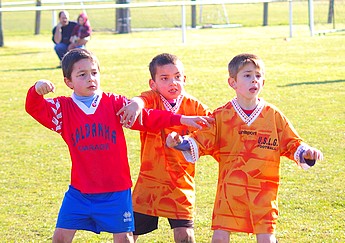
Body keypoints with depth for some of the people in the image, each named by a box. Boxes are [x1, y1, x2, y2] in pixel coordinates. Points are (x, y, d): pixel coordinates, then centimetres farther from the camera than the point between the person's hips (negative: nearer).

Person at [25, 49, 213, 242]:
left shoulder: (114, 103, 0)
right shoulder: (63, 108, 1)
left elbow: (146, 118, -5)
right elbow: (34, 108, -10)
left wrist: (180, 119, -16)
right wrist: (37, 90, -34)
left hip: (115, 191, 0)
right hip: (80, 192, 1)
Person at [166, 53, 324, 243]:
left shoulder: (274, 115, 5)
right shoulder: (222, 115, 2)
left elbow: (291, 143, 8)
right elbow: (202, 141, 0)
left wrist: (305, 153, -12)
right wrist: (181, 143, -18)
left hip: (263, 192, 0)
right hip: (230, 189, 0)